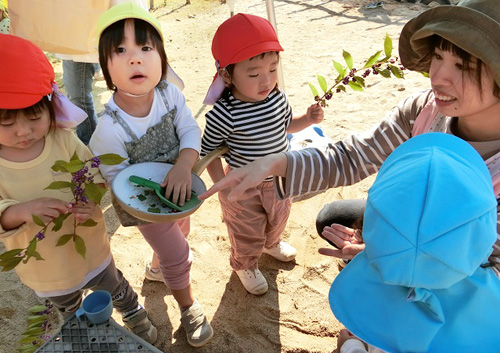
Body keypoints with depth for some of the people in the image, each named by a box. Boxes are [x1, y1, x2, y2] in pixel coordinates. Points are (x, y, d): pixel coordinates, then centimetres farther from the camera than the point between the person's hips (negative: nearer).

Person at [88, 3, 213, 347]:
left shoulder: (170, 93, -24)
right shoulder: (110, 129, -36)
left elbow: (191, 131, -19)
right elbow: (118, 180, -24)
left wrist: (184, 166, -37)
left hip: (179, 184, 5)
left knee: (179, 233, 31)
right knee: (177, 255, 11)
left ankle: (160, 265, 67)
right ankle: (188, 306, 42)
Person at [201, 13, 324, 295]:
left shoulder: (277, 96, -15)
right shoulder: (224, 114, -32)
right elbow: (209, 152, -19)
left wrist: (308, 119, -12)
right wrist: (225, 189, -21)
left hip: (279, 179, 6)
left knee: (278, 218, 33)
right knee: (248, 235, 20)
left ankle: (271, 243, 68)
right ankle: (245, 265, 54)